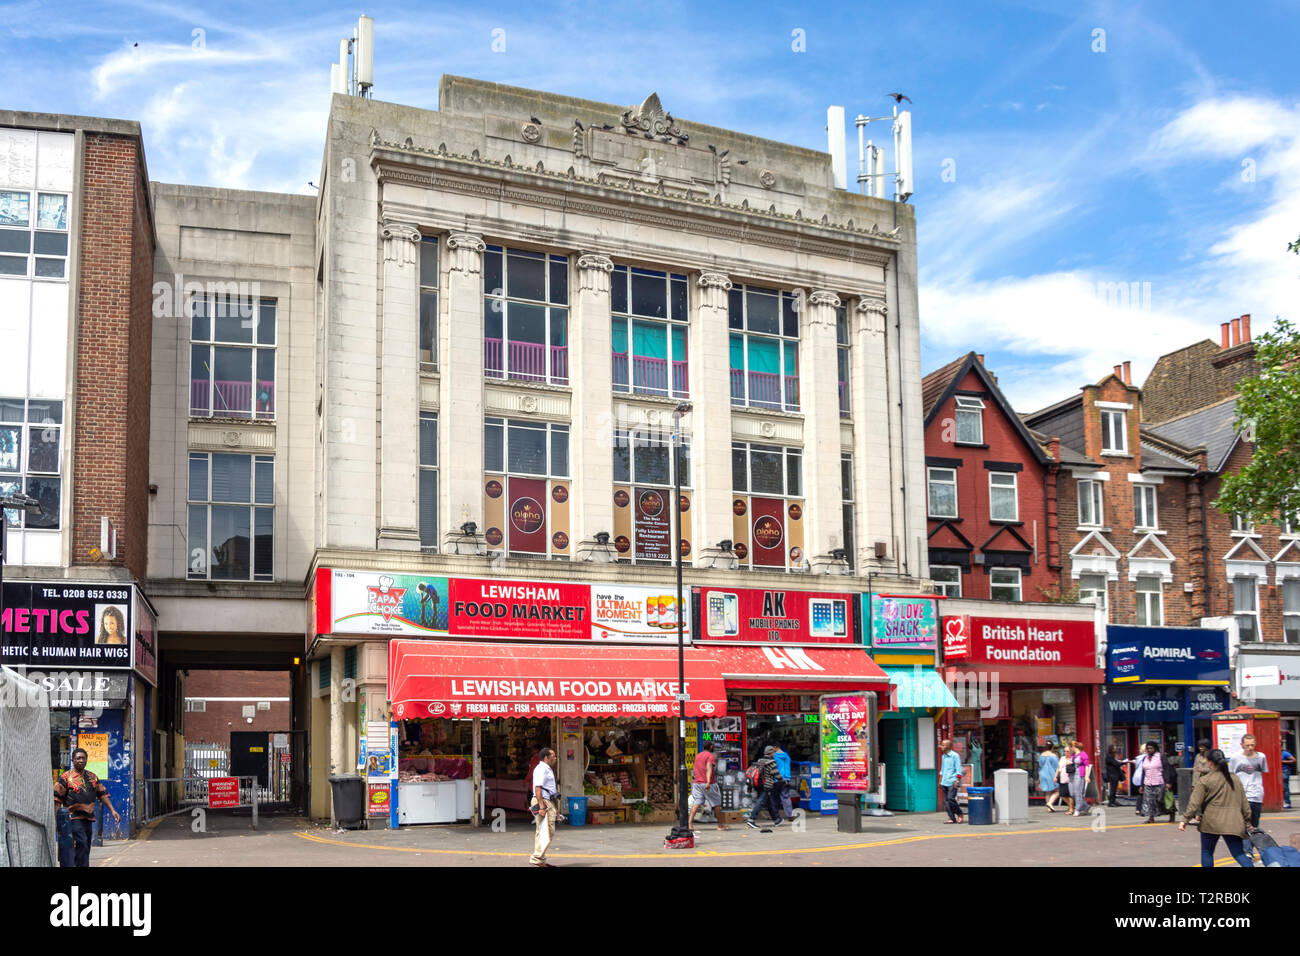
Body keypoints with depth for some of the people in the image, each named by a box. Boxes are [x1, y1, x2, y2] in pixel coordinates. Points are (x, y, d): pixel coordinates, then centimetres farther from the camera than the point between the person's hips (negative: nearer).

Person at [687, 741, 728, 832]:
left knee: (696, 803, -1)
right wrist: (708, 782, -32)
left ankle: (690, 823, -17)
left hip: (696, 783, 6)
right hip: (709, 785, -6)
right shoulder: (711, 756, -6)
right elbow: (709, 769, -21)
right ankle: (720, 825, 12)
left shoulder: (697, 755, 16)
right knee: (716, 804, 6)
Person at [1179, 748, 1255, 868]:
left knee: (1207, 852, 12)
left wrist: (1185, 819, -6)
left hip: (1212, 822, -4)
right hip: (1233, 824, 4)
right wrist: (1247, 822, 24)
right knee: (1238, 853, 2)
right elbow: (1244, 803, 17)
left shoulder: (1204, 780, -4)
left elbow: (1195, 802, -9)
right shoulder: (1235, 779, 13)